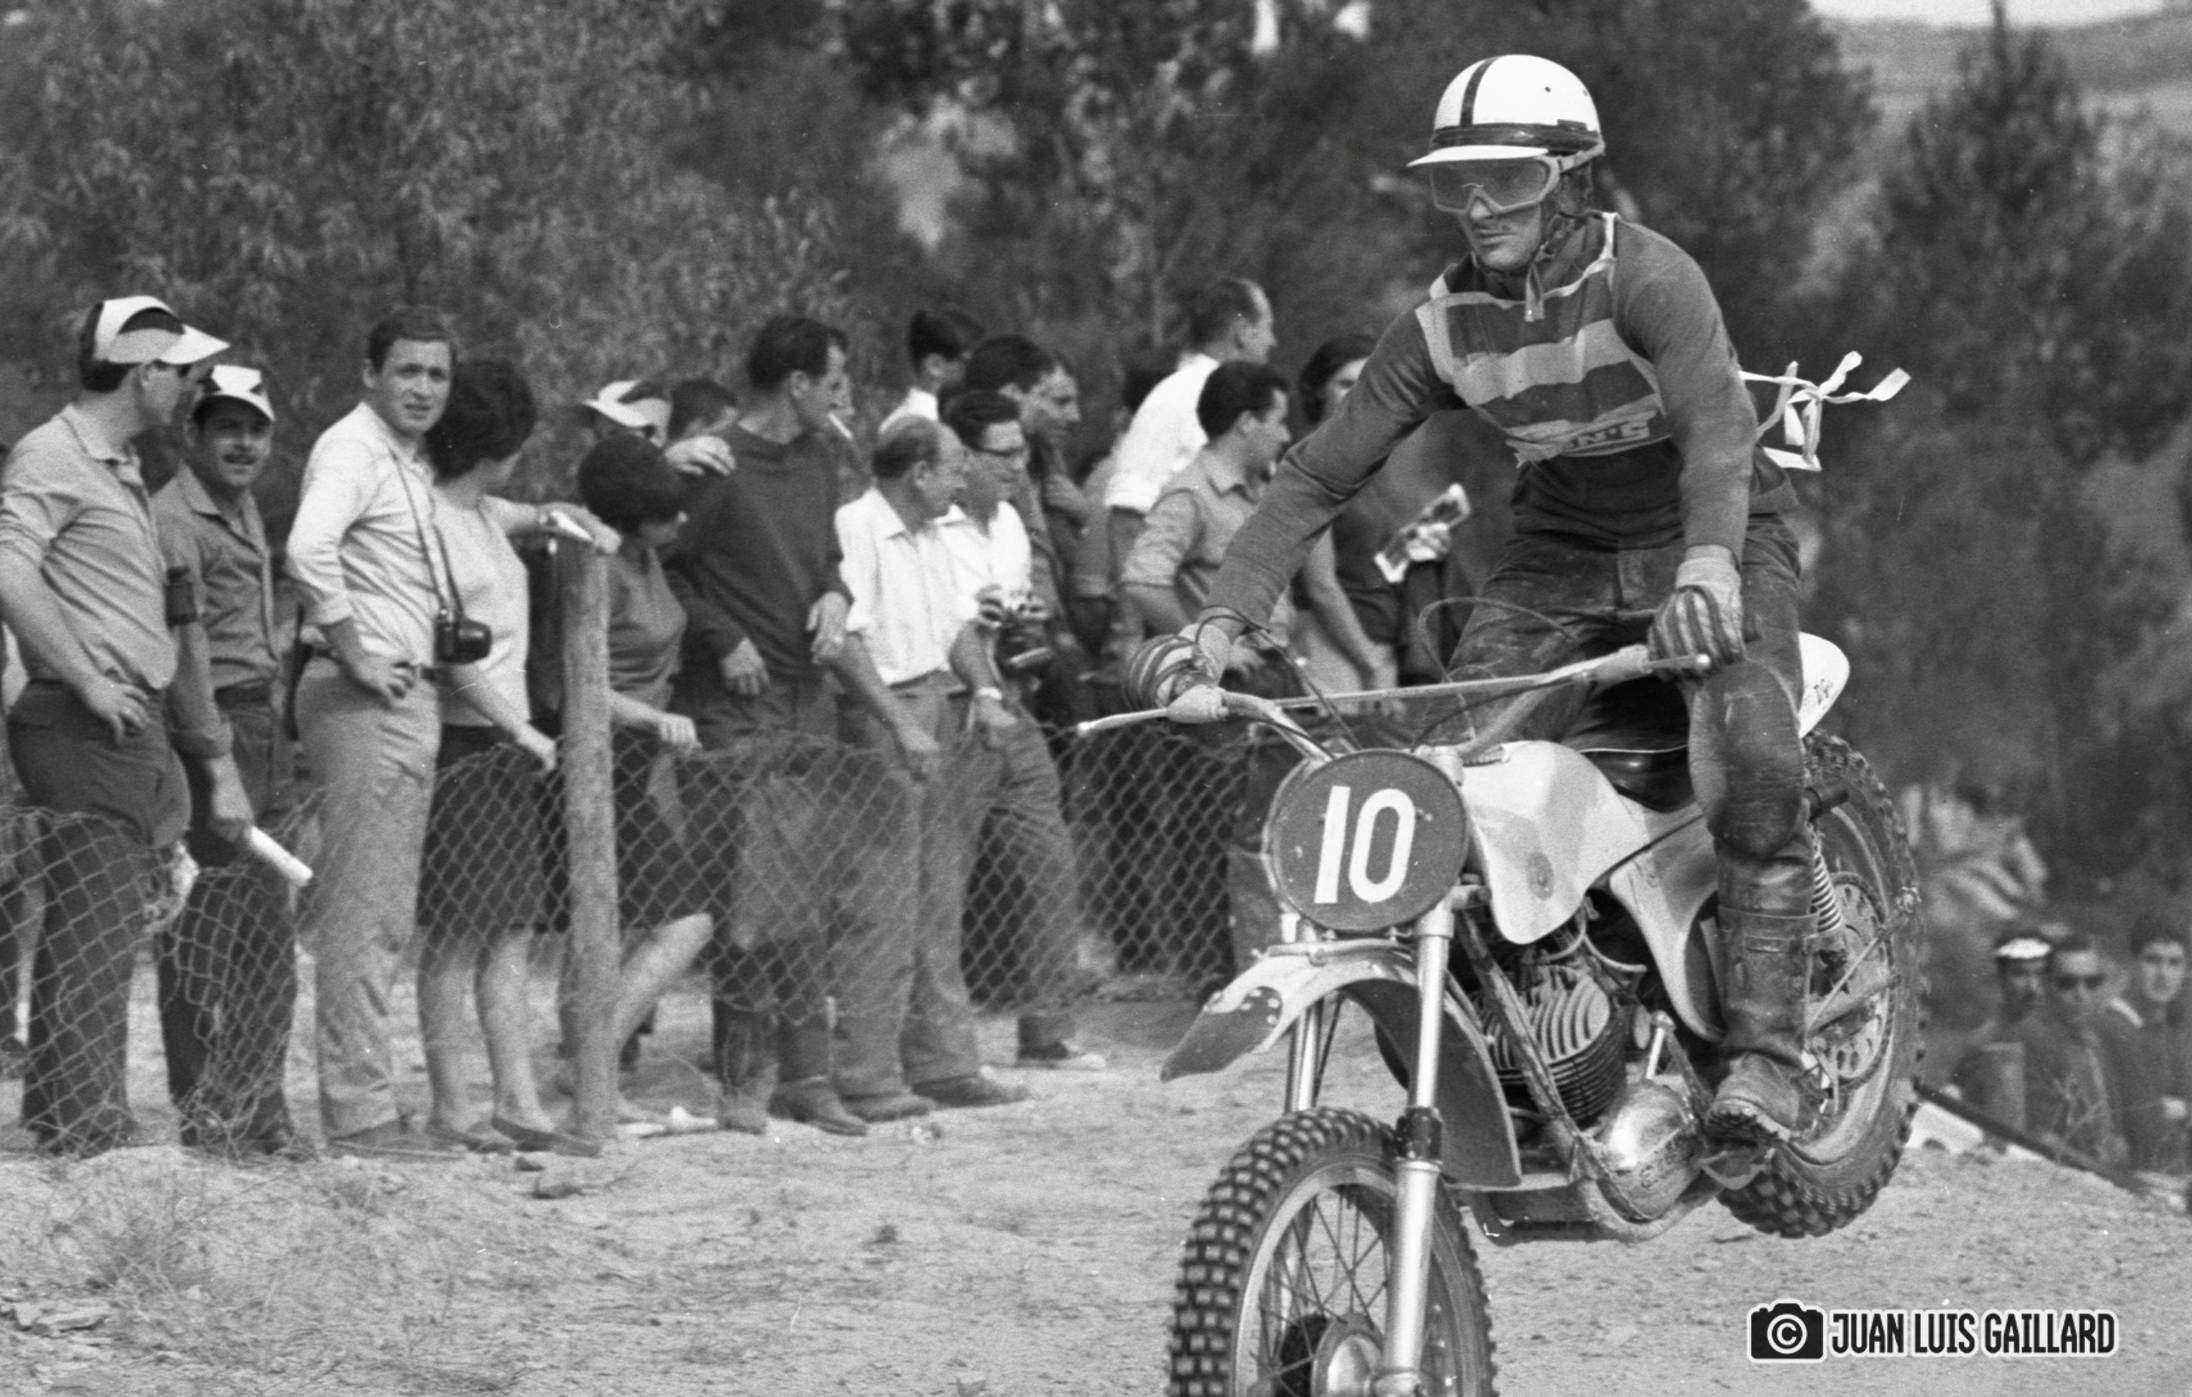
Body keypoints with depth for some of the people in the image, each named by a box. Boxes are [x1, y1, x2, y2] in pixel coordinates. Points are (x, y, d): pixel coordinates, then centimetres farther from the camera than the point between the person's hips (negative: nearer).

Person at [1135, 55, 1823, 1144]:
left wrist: (1708, 564, -58)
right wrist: (1221, 621, -18)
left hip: (1712, 542, -5)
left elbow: (1717, 424, -38)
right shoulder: (1443, 325, -5)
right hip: (1557, 554, 5)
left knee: (1752, 769, -30)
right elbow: (1319, 473, -4)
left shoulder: (1645, 276, -22)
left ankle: (1764, 1052, -26)